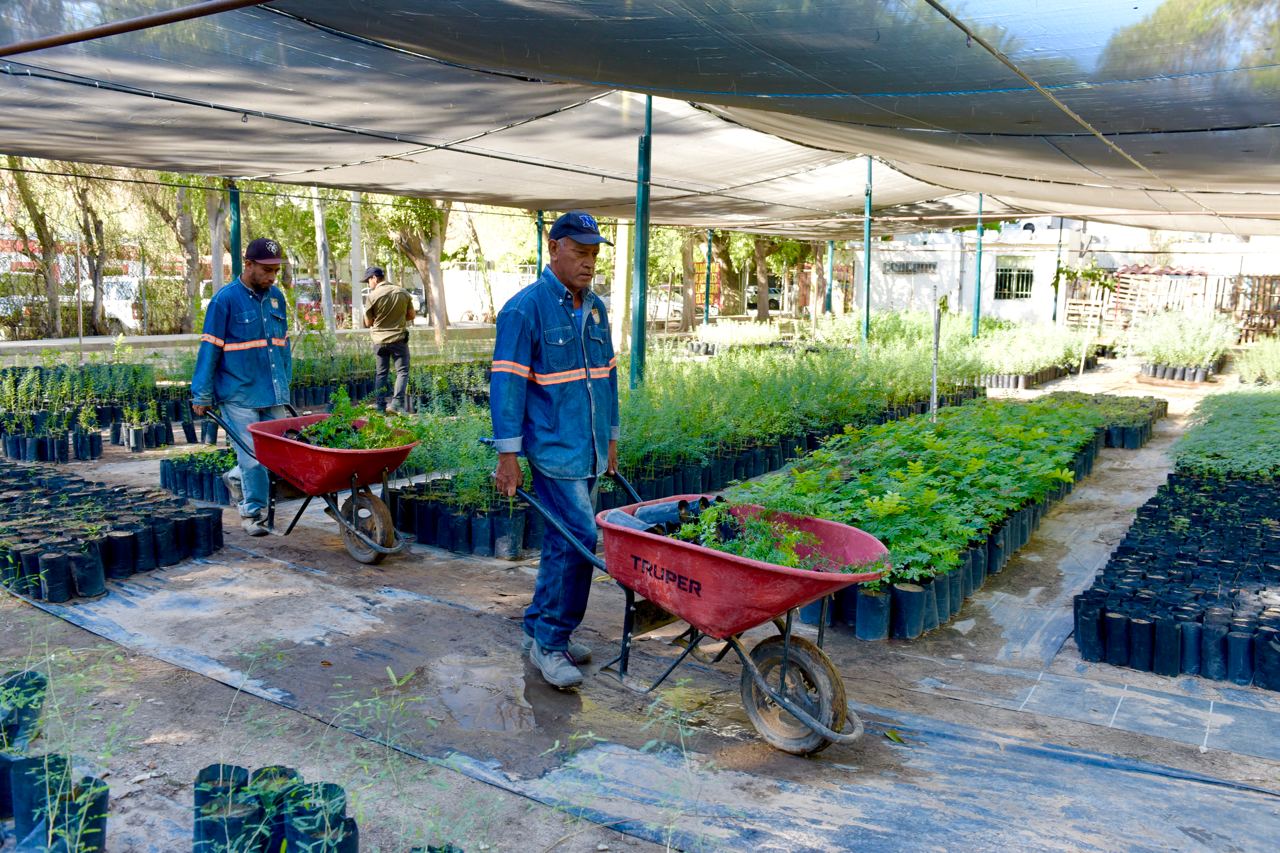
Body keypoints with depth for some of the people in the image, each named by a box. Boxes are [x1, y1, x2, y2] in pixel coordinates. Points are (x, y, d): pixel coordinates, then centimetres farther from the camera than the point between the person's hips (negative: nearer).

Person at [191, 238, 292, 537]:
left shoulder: (276, 297, 10)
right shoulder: (225, 299, -8)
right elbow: (210, 349, -7)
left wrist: (285, 383, 18)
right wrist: (202, 396, -6)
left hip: (273, 393, 6)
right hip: (238, 393, -6)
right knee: (252, 455, -1)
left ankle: (236, 478, 34)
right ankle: (253, 513, 14)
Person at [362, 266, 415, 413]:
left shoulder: (372, 296, -9)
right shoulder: (403, 292, -1)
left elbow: (368, 322, -2)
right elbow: (412, 315, 7)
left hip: (380, 340, 0)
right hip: (399, 338, 0)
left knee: (381, 373, 11)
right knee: (402, 371, 4)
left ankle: (380, 405, 12)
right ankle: (397, 403, -11)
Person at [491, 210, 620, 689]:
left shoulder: (595, 308, 13)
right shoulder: (525, 308, -10)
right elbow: (507, 382, -13)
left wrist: (610, 438, 21)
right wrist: (508, 455, -16)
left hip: (589, 448, 7)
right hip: (553, 447, -7)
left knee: (563, 543, 12)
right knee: (579, 539, -11)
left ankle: (542, 630, 25)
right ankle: (548, 642, 2)